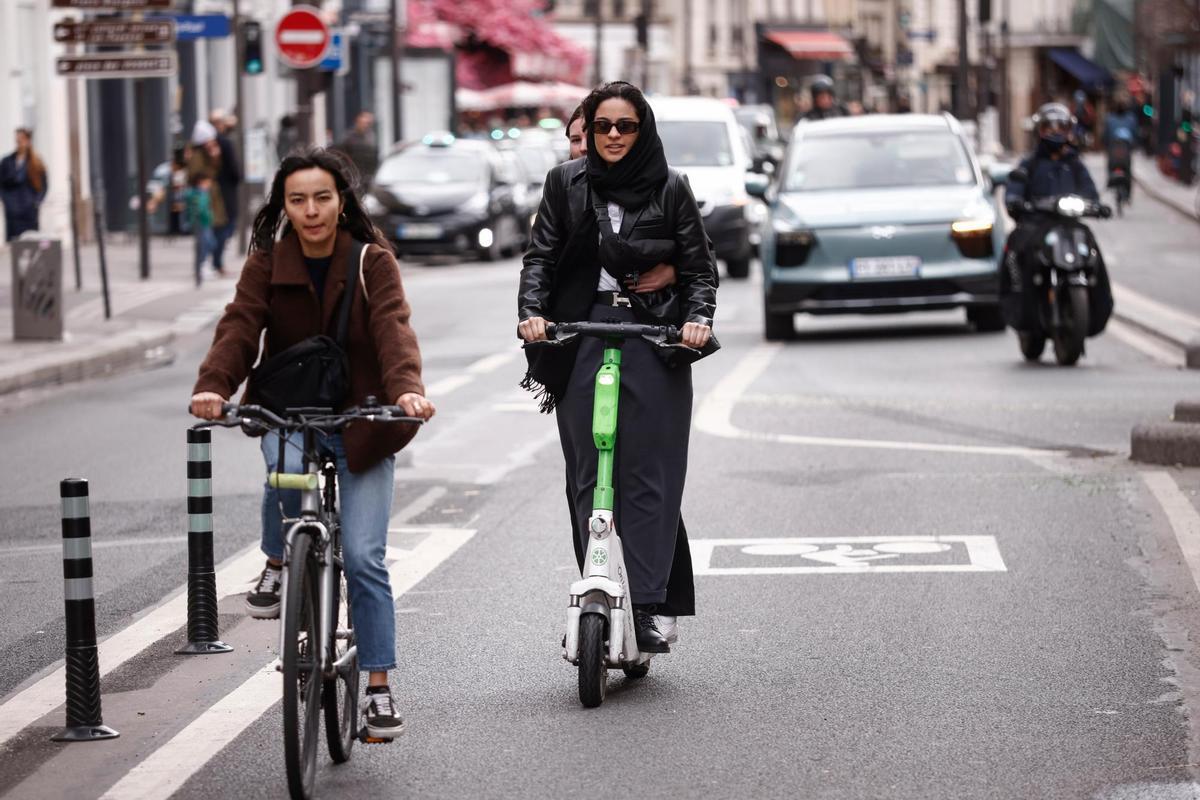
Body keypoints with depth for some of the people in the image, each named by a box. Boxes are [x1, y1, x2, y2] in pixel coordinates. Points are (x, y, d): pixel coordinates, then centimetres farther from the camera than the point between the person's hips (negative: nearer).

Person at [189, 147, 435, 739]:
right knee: (284, 471, -35)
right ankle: (278, 566, -4)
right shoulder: (267, 264, -1)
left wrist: (406, 388, -40)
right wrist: (213, 385, -34)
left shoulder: (373, 261, -5)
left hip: (359, 420, -1)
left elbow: (393, 328, -20)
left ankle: (378, 688, 3)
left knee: (363, 557, -8)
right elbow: (239, 326, -14)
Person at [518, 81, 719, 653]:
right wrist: (533, 312, -11)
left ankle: (653, 606, -10)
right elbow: (540, 256, 6)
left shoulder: (669, 189, 6)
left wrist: (697, 318, -11)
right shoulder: (566, 183, 10)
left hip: (653, 342, -2)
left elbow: (699, 267, 7)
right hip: (581, 338, 2)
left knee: (650, 476, -7)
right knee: (586, 477, 1)